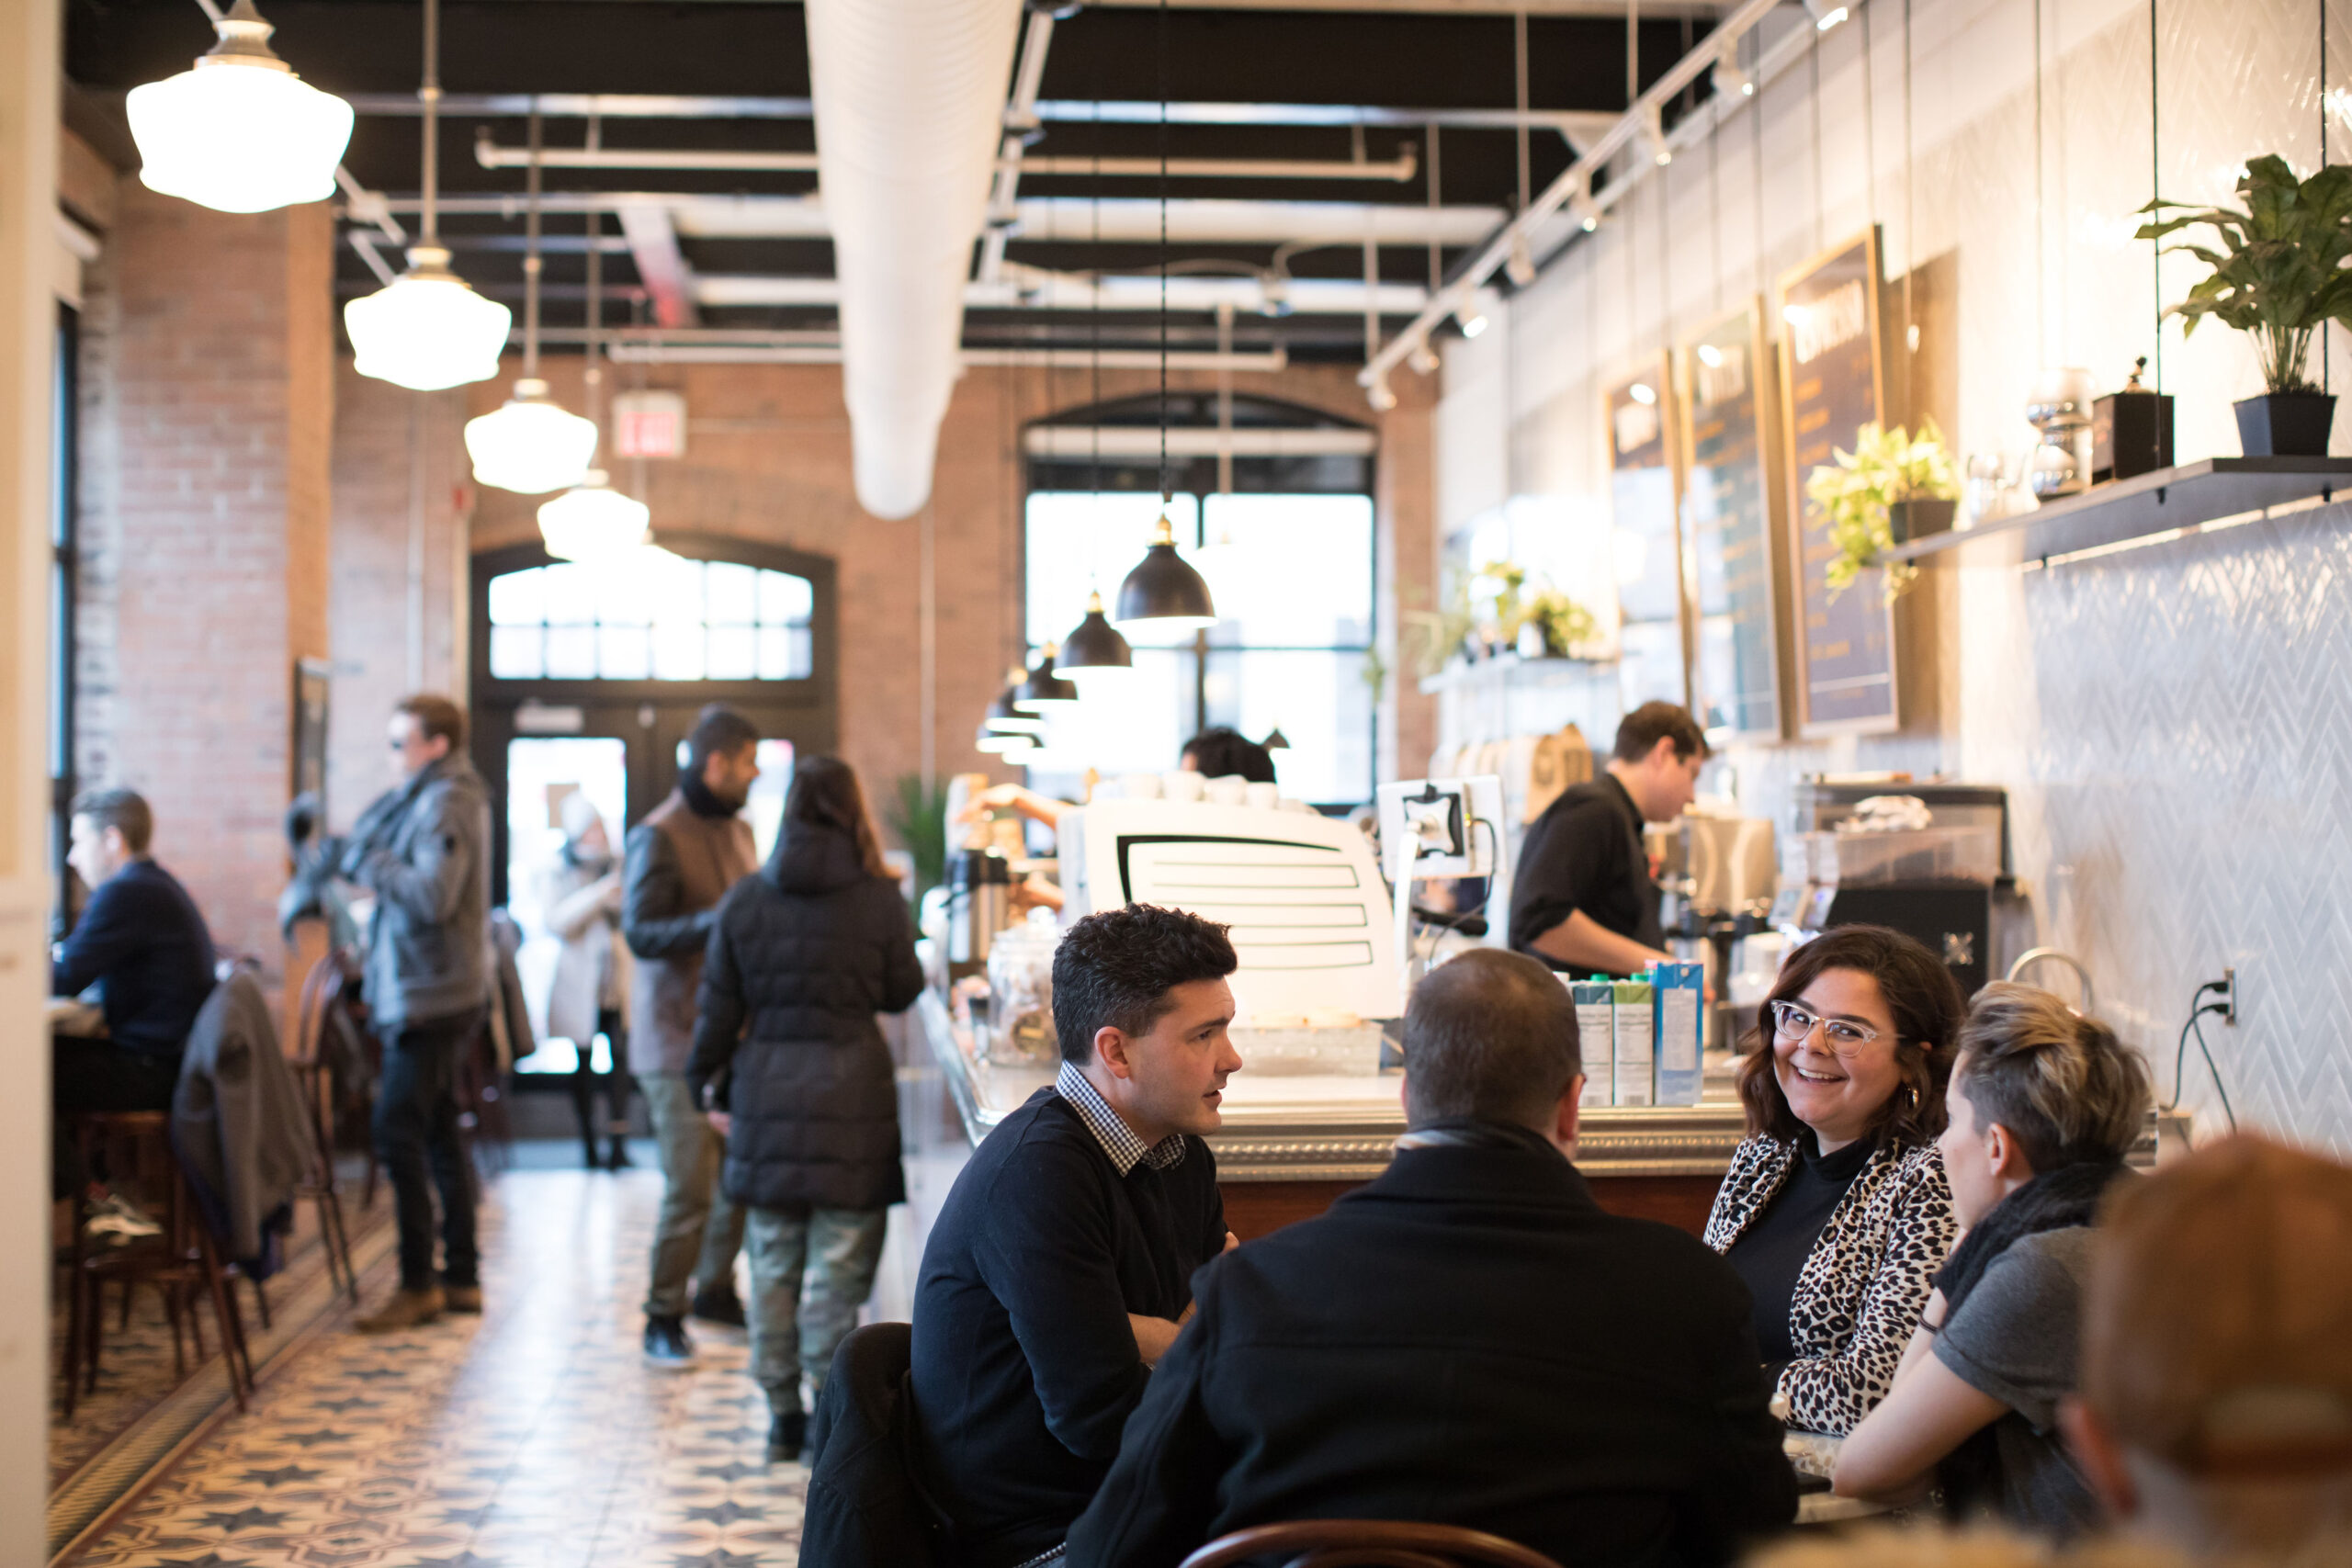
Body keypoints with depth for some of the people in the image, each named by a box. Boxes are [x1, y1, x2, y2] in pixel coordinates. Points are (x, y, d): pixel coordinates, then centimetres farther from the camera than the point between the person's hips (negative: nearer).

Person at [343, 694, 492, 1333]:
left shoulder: (445, 805, -14)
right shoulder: (430, 799, 18)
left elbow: (433, 896, -25)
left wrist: (369, 861, -16)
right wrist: (364, 858, 0)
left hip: (428, 994, -11)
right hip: (436, 992, 11)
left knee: (399, 1135, -9)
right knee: (438, 1134, 14)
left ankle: (418, 1284, -6)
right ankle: (461, 1277, 20)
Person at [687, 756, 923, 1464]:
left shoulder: (744, 900, 0)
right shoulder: (879, 900, -6)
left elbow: (719, 1007, 4)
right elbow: (902, 993, 7)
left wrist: (710, 1087, 17)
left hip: (764, 1093, 2)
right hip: (851, 1092, -2)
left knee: (773, 1263, 12)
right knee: (838, 1266, 2)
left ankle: (783, 1417, 18)